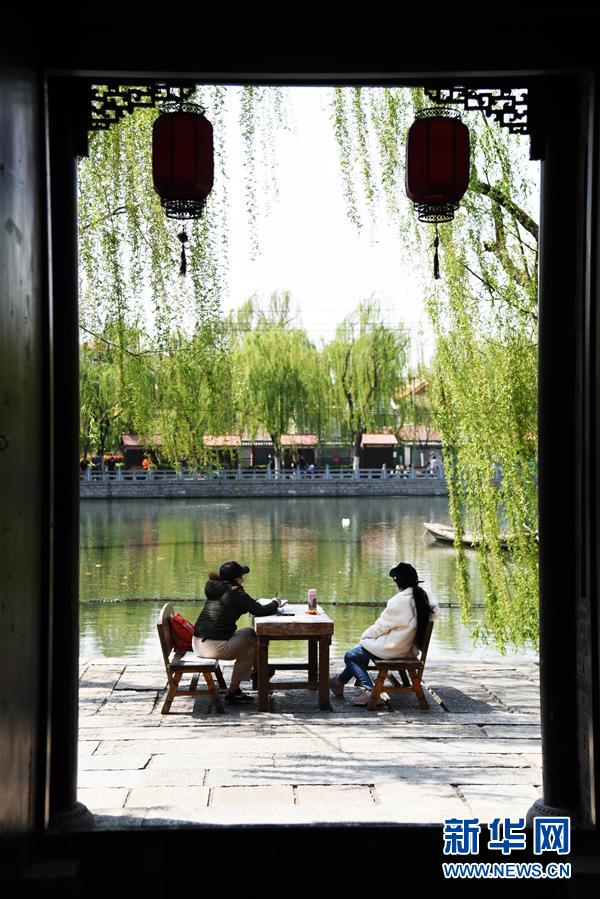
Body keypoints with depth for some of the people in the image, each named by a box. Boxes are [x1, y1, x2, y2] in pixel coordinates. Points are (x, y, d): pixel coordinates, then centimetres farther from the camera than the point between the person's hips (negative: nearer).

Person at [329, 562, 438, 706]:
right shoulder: (424, 598, -2)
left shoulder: (399, 601, -24)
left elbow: (381, 626, -16)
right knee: (359, 653, 27)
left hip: (392, 649, -9)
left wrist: (365, 636, 4)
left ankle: (369, 689, 0)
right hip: (408, 648, 9)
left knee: (350, 656, 9)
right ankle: (340, 680, 34)